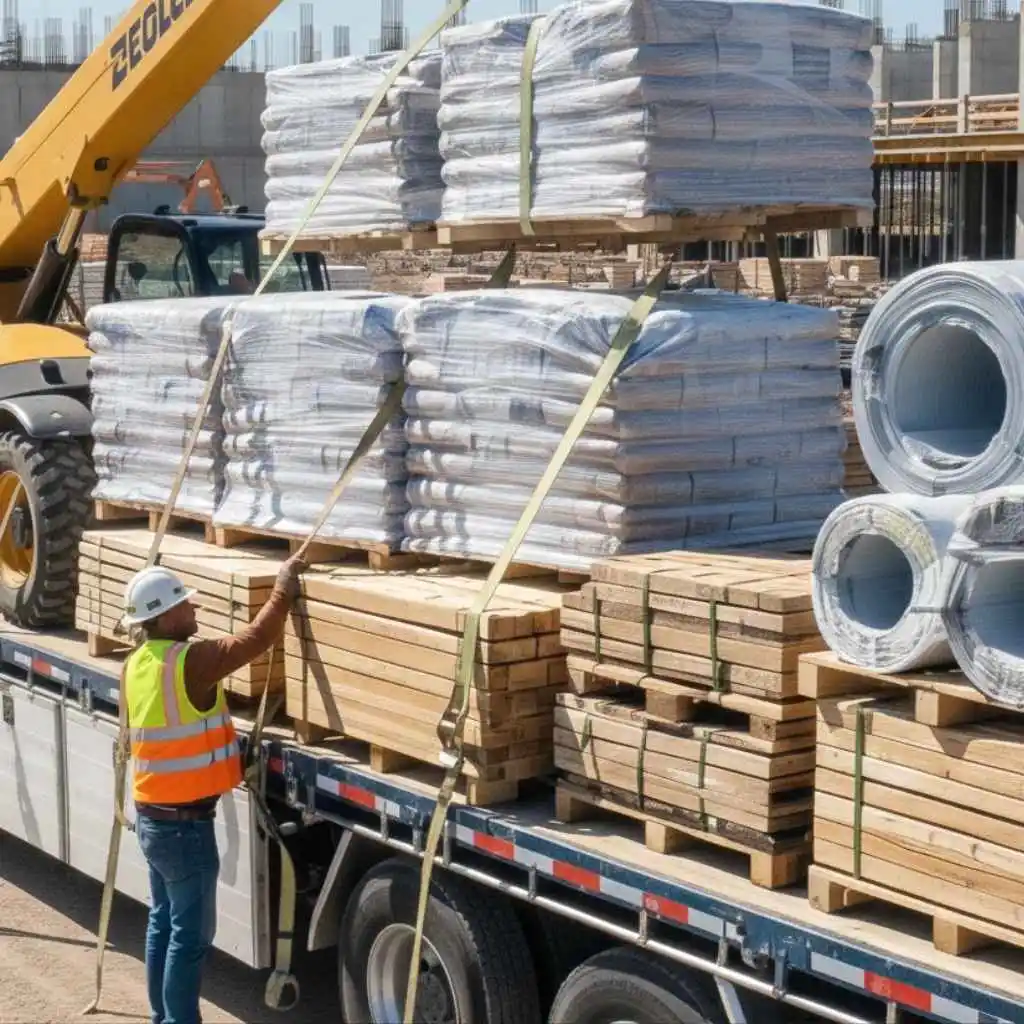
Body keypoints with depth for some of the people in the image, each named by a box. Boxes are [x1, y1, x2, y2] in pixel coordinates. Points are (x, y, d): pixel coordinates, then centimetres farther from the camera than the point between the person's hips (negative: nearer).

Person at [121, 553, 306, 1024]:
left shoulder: (137, 663, 5)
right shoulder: (188, 662, -21)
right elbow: (256, 638, -23)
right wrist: (284, 587, -11)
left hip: (152, 817, 9)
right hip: (185, 824, -9)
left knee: (163, 923, 18)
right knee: (190, 934, 0)